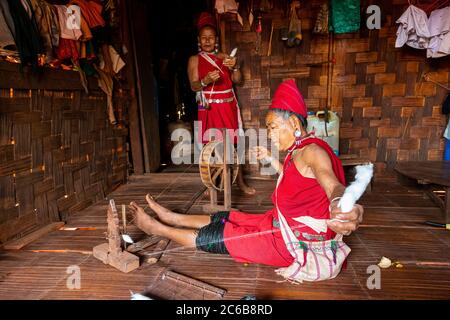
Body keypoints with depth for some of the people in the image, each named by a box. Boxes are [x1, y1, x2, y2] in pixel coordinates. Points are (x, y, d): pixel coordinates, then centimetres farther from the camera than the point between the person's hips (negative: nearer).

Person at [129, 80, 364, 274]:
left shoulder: (312, 150, -24)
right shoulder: (298, 151, 6)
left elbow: (333, 185, -43)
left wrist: (341, 207, -66)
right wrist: (270, 158, 25)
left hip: (298, 240, -9)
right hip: (286, 226, 9)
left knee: (219, 237, -3)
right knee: (226, 219, 13)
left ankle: (158, 229, 13)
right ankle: (172, 219, 31)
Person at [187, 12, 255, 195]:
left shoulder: (224, 57, 12)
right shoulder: (194, 60, 3)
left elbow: (237, 80, 6)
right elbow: (193, 86, -7)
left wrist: (234, 67, -14)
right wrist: (205, 81, -27)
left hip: (228, 107, 3)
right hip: (209, 109, -2)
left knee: (232, 143, 4)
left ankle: (240, 182, 11)